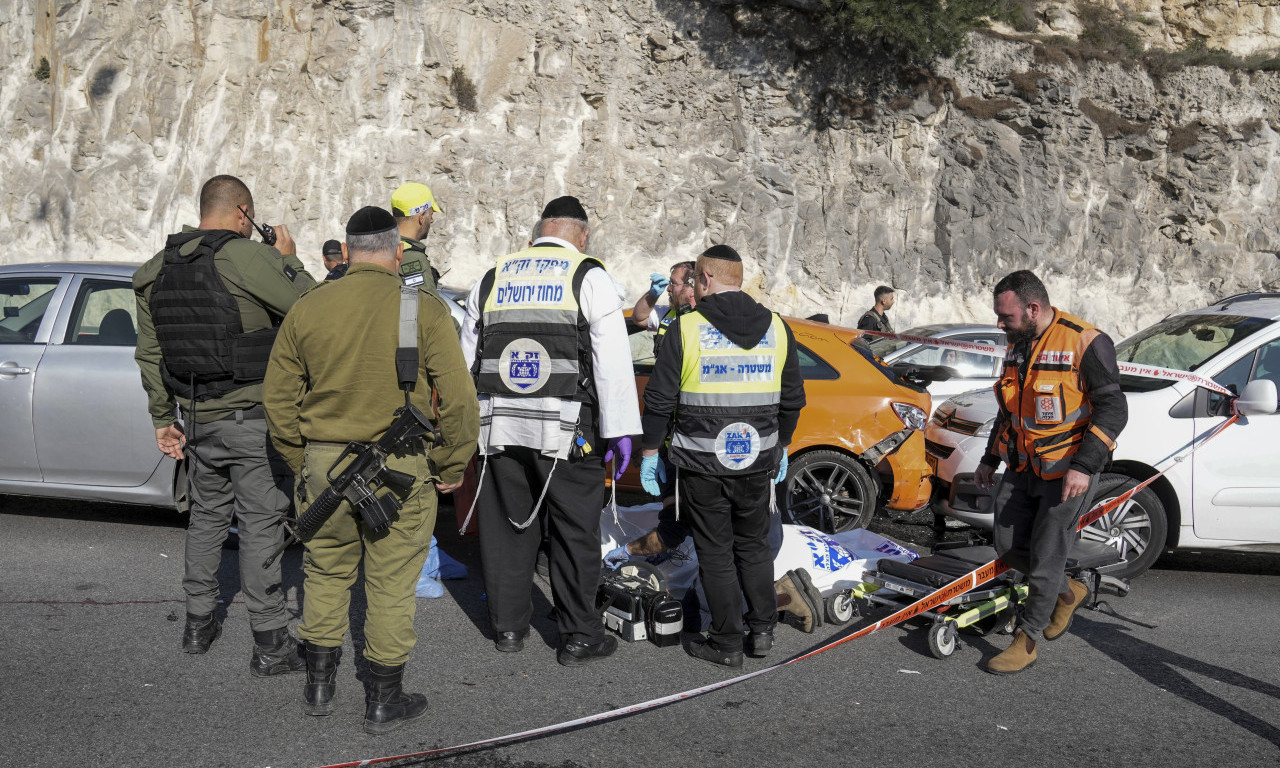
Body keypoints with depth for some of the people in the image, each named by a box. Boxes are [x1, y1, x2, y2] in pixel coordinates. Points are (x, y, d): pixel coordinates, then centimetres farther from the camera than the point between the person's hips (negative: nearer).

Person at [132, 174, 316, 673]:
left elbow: (149, 354, 13)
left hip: (196, 420, 7)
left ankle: (198, 624, 31)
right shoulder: (247, 258, -15)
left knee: (207, 517, 20)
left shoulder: (156, 271, 8)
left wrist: (162, 418, 20)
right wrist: (289, 261, 5)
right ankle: (270, 644, 5)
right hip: (253, 419, -7)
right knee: (260, 526, -1)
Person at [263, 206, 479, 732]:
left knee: (326, 574, 19)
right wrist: (451, 466, 1)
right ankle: (383, 701, 19)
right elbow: (458, 397, -10)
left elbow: (279, 398, 7)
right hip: (399, 470, -3)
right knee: (390, 584, 8)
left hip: (324, 464, 3)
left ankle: (319, 687, 31)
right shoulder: (424, 309, -9)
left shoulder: (307, 308, 2)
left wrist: (300, 462, 18)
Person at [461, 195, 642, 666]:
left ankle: (509, 627, 25)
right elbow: (613, 363, -9)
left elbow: (466, 359, 17)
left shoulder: (492, 280, 13)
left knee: (507, 527, 14)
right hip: (567, 432, -4)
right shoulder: (591, 279, -2)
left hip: (500, 427, 5)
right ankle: (578, 637, 12)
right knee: (575, 532, 4)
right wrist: (620, 431, -7)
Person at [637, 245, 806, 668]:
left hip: (701, 462, -4)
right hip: (757, 460, 4)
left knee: (715, 551, 6)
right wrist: (781, 446, 24)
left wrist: (651, 450, 2)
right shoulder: (776, 328, 5)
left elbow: (660, 399, -8)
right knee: (754, 544, 19)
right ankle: (762, 630, 23)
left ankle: (727, 643, 12)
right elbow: (792, 399, 12)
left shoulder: (686, 328, -8)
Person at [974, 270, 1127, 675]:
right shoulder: (1017, 345, 9)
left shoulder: (1086, 342, -16)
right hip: (1022, 468, 8)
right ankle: (1067, 591, 34)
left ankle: (1028, 639, 13)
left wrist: (1083, 466, -25)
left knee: (1046, 557, -1)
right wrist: (990, 459, 21)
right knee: (1009, 547, 10)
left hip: (1067, 473, -8)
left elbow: (1113, 410, -17)